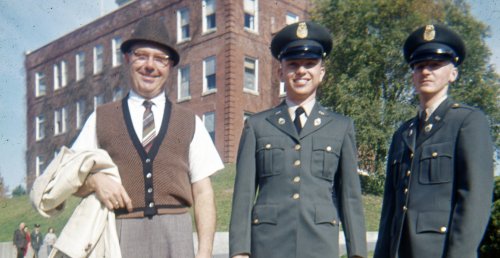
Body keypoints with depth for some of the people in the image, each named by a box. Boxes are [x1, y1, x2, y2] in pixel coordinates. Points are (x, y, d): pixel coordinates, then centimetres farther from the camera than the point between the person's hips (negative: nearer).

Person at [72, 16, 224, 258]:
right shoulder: (101, 118, 13)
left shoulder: (190, 122, 12)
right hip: (119, 236, 0)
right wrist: (94, 180, -9)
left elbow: (203, 192, 7)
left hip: (175, 237, 0)